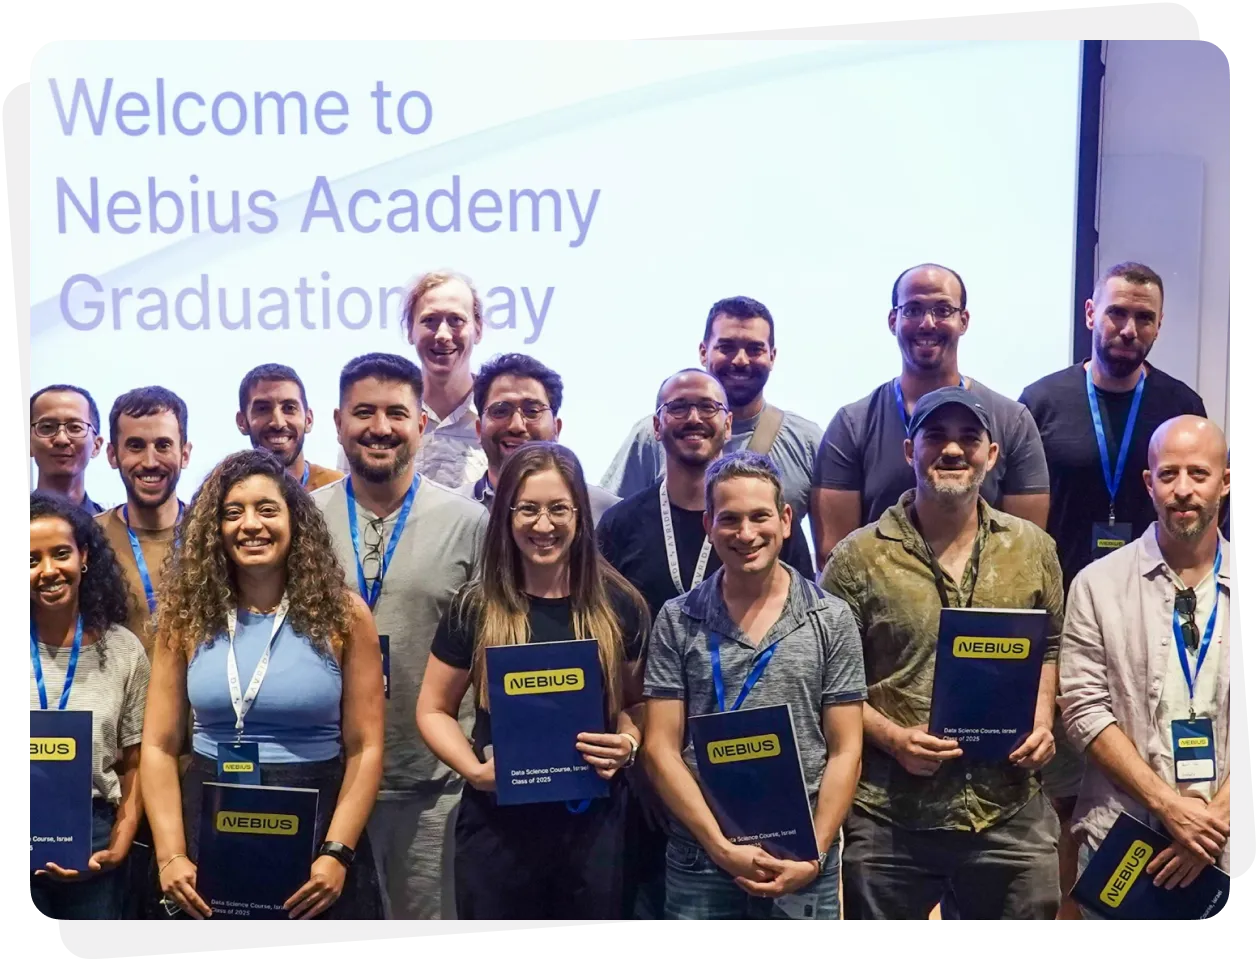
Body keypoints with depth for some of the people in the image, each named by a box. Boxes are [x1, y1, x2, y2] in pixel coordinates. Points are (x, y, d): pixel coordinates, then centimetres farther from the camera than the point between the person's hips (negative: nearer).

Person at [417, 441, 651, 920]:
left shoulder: (619, 606, 0)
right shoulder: (475, 607, -2)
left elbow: (637, 703, 11)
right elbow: (433, 710, 4)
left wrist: (629, 745, -11)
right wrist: (474, 770, -13)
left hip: (592, 823, 1)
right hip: (497, 823, -1)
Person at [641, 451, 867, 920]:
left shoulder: (831, 620, 2)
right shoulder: (678, 621, 1)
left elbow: (845, 751, 1)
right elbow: (661, 749, -2)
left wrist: (814, 856, -8)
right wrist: (722, 847, -10)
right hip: (700, 859, 0)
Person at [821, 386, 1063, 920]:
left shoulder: (1032, 547, 6)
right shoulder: (858, 558, -3)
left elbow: (1049, 650, 17)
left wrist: (1042, 722, 0)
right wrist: (890, 737, -15)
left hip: (1012, 815, 3)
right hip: (887, 820, -2)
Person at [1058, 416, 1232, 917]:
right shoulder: (1098, 585, 0)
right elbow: (1085, 710, -6)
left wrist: (1218, 816, -13)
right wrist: (1169, 805, -13)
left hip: (1226, 844, 1)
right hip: (1122, 838, -1)